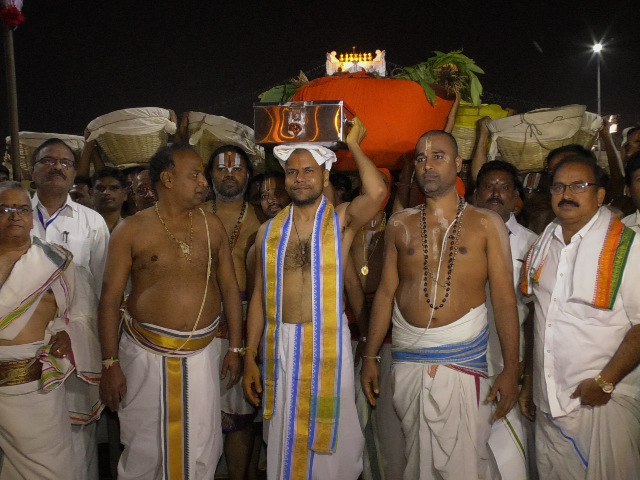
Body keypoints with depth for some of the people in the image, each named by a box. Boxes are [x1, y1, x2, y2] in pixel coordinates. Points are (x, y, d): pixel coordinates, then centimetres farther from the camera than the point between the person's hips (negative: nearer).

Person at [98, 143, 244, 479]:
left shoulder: (211, 226, 3)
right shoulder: (131, 230, -6)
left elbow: (229, 287, 7)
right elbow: (110, 300, -5)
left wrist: (235, 348, 6)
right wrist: (110, 363, -7)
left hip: (201, 355, 2)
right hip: (146, 354, -2)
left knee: (201, 449, 10)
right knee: (144, 450, 11)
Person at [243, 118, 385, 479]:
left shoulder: (342, 220, -4)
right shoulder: (269, 230, 5)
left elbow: (377, 192, -26)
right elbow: (259, 296, 8)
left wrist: (353, 144, -11)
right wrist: (250, 357, 6)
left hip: (328, 342, -3)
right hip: (281, 346, 3)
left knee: (329, 437, 11)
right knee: (285, 439, 16)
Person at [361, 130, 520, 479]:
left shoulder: (486, 224, 1)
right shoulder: (400, 224, 8)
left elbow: (504, 299, -1)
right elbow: (386, 292, 9)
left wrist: (511, 369, -6)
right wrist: (370, 356, 7)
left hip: (462, 357, -2)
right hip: (407, 358, 3)